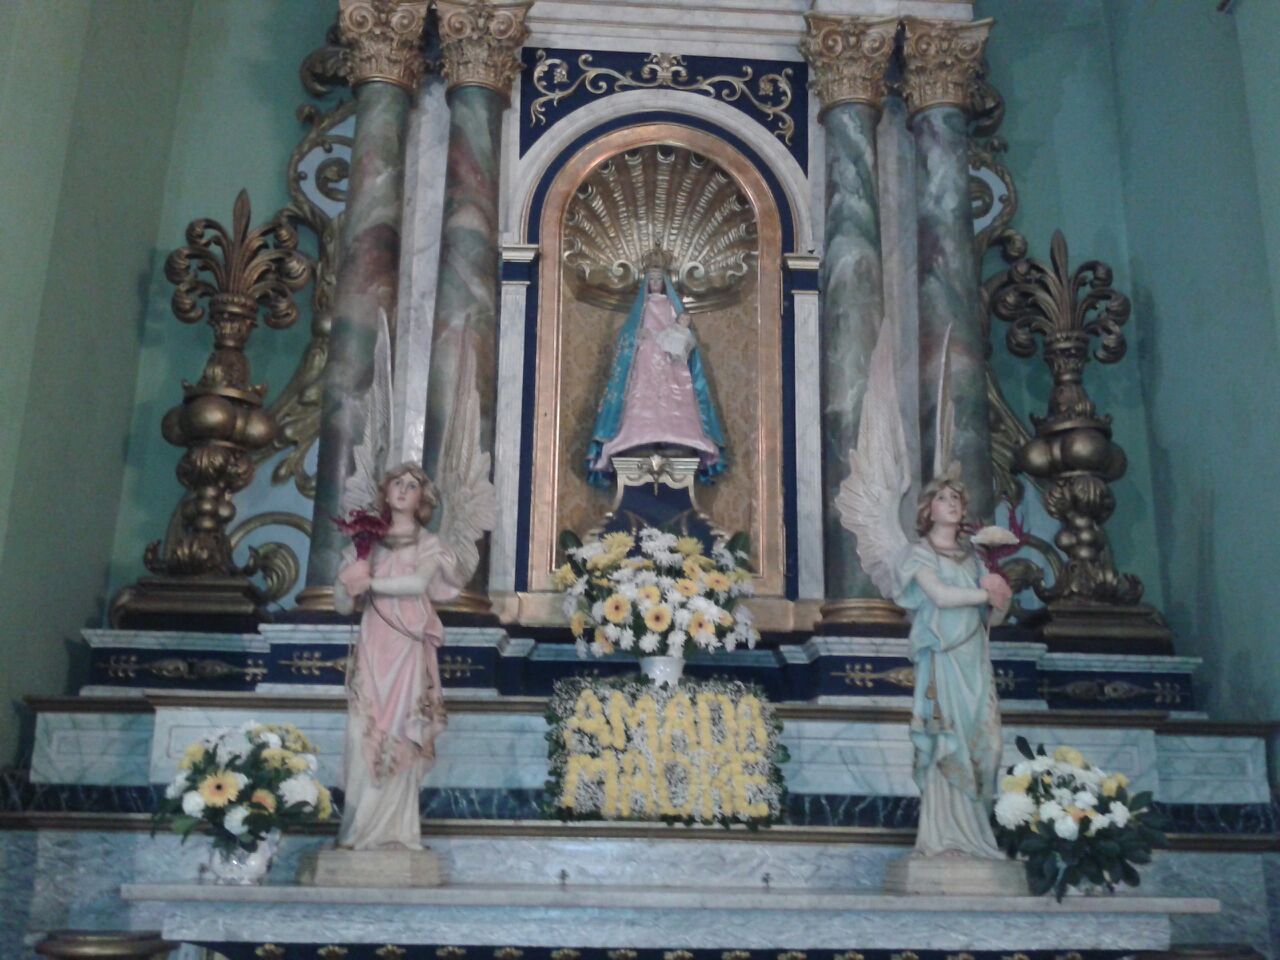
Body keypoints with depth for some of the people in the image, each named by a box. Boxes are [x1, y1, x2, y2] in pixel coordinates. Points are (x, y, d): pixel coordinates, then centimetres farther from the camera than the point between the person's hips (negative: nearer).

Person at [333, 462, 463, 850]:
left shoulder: (429, 545, 7)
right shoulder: (371, 543, 14)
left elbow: (419, 582, -15)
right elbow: (343, 604, 7)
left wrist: (371, 582, -13)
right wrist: (350, 571, -9)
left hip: (408, 651, -2)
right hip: (372, 648, 2)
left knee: (399, 740, -5)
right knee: (365, 737, -3)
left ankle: (393, 831, 2)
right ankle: (360, 830, 3)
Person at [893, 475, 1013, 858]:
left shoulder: (969, 556, 19)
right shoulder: (920, 553, 3)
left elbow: (991, 617, 16)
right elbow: (941, 596, -15)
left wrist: (1000, 599, -6)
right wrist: (987, 593, -3)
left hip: (974, 659, 5)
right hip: (942, 659, -5)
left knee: (980, 742, -1)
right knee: (946, 744, -8)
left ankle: (970, 830, 5)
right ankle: (943, 834, -4)